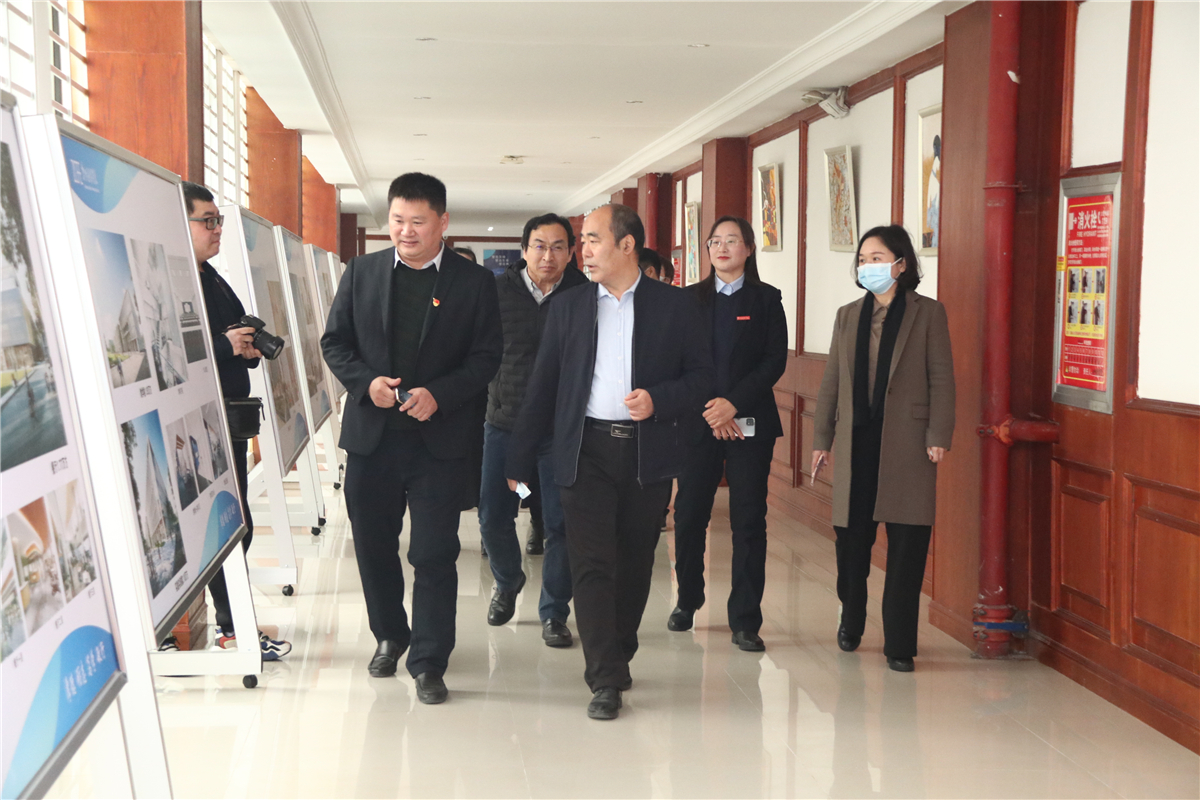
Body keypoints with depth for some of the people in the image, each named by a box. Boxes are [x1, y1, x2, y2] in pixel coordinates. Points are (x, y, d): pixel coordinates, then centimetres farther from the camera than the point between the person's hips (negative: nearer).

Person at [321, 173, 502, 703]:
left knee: (434, 554, -1)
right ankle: (389, 635, 37)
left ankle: (428, 663, 10)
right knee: (373, 545, 14)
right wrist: (365, 382, -11)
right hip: (371, 435, 3)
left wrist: (439, 394, -17)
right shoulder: (362, 271, 7)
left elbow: (486, 356, -2)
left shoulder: (474, 281, 0)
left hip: (438, 440, -3)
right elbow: (334, 341, 8)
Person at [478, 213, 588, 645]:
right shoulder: (498, 291, 0)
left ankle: (554, 613, 15)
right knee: (493, 517, 9)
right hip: (504, 422, 2)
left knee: (560, 524, 0)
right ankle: (507, 582, 38)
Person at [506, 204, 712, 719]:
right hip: (586, 452, 0)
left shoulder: (675, 306, 4)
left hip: (648, 455, 0)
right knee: (591, 565, -7)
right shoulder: (568, 307, 9)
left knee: (634, 564, 9)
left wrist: (659, 400, -15)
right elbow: (542, 387, 9)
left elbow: (701, 376, 5)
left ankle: (617, 656, 27)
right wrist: (519, 461, 7)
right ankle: (605, 678, -4)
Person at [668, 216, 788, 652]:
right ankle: (687, 601, 25)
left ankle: (745, 621, 4)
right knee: (689, 515, 3)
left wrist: (733, 402, -13)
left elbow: (775, 360, -2)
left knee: (749, 520, -2)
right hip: (698, 420, 2)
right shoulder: (690, 299, 10)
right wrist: (710, 409, -8)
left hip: (750, 423, -1)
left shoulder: (766, 299, 5)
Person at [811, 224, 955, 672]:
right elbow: (832, 382, 14)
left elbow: (941, 379, -2)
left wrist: (939, 436, -10)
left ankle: (899, 644, 7)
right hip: (856, 442, 4)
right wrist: (822, 439, 11)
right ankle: (851, 622, 29)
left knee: (906, 545, -1)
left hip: (906, 445, -3)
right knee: (851, 538, 7)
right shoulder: (848, 316, 14)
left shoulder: (927, 314, 2)